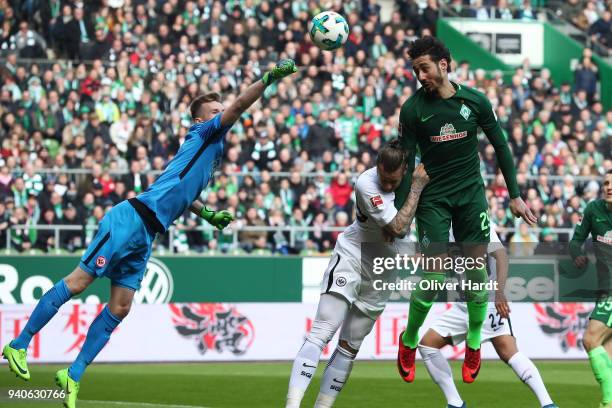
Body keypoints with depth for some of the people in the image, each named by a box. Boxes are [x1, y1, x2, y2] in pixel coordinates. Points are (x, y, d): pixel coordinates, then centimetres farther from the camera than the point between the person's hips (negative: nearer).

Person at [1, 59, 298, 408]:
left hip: (146, 235, 9)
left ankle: (73, 376, 7)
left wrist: (208, 214, 25)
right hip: (131, 219, -9)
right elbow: (238, 107, -16)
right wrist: (270, 77, -18)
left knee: (120, 308, 3)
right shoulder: (202, 135, 0)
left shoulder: (214, 152, 24)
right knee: (78, 283, -8)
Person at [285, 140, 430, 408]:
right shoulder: (367, 184, -23)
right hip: (352, 256, -6)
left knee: (350, 346, 5)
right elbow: (398, 228, -26)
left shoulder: (416, 171, -5)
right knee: (322, 333, -19)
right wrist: (417, 188, -24)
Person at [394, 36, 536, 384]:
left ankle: (474, 344, 17)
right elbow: (405, 163, -4)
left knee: (477, 271, -2)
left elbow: (501, 147, 7)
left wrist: (515, 195, 5)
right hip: (432, 197, -2)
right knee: (434, 276, -9)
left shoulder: (475, 100, -3)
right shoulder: (413, 108, -7)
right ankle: (408, 342, 13)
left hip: (471, 194, 2)